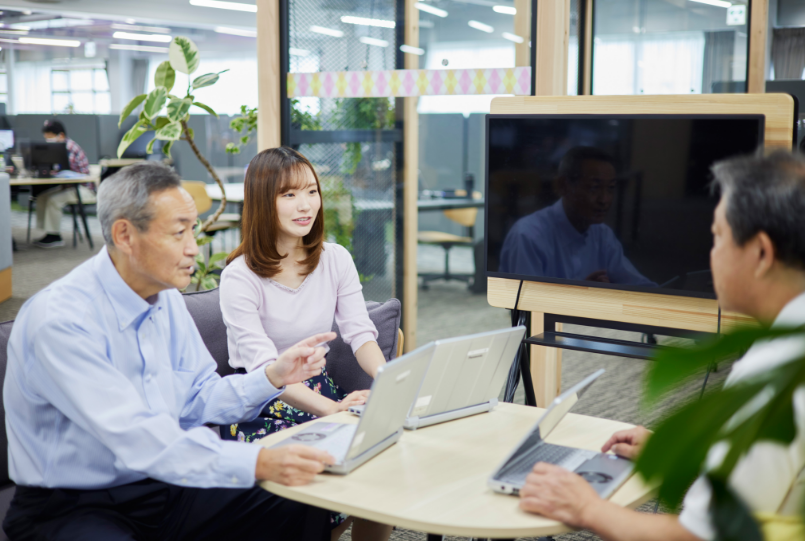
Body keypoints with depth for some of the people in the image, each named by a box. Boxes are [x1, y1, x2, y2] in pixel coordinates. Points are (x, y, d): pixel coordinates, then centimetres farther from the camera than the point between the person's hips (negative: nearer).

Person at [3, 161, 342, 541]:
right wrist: (256, 463, -40)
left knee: (305, 507, -9)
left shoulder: (165, 297, 4)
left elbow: (196, 400, 10)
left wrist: (271, 378, -6)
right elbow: (137, 439, -31)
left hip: (161, 485, 7)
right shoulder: (59, 320, -23)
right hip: (73, 507, -7)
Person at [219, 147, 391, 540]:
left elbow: (360, 334, -4)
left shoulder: (336, 260, 4)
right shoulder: (240, 277, -13)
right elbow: (264, 368, -22)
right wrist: (330, 408, -36)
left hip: (322, 394, 5)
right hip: (260, 409, -4)